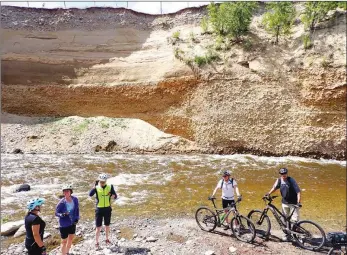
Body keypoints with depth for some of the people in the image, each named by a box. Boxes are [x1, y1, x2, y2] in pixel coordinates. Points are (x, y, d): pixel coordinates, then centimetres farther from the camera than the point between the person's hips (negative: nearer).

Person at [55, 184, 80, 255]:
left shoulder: (75, 199, -13)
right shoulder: (61, 202, -23)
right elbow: (56, 213, -12)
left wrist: (77, 218, -4)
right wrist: (62, 214, -31)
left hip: (73, 223, 5)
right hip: (64, 225, -5)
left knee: (71, 238, 24)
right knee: (64, 241, 6)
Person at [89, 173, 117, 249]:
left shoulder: (110, 187, -4)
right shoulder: (96, 187, -7)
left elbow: (115, 196, -2)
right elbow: (90, 194, -24)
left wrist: (113, 195, -25)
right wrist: (95, 186, -31)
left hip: (107, 209, 2)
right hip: (99, 209, -2)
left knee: (107, 225, 17)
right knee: (98, 227, 2)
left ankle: (107, 239, 37)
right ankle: (96, 243, 17)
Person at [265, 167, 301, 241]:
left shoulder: (291, 180, -17)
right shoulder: (279, 180, -4)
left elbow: (298, 192, -20)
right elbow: (274, 187, 12)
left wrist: (299, 202, -30)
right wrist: (268, 194, 0)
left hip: (293, 203, -5)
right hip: (284, 203, 5)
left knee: (294, 220, -8)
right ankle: (288, 235, 24)